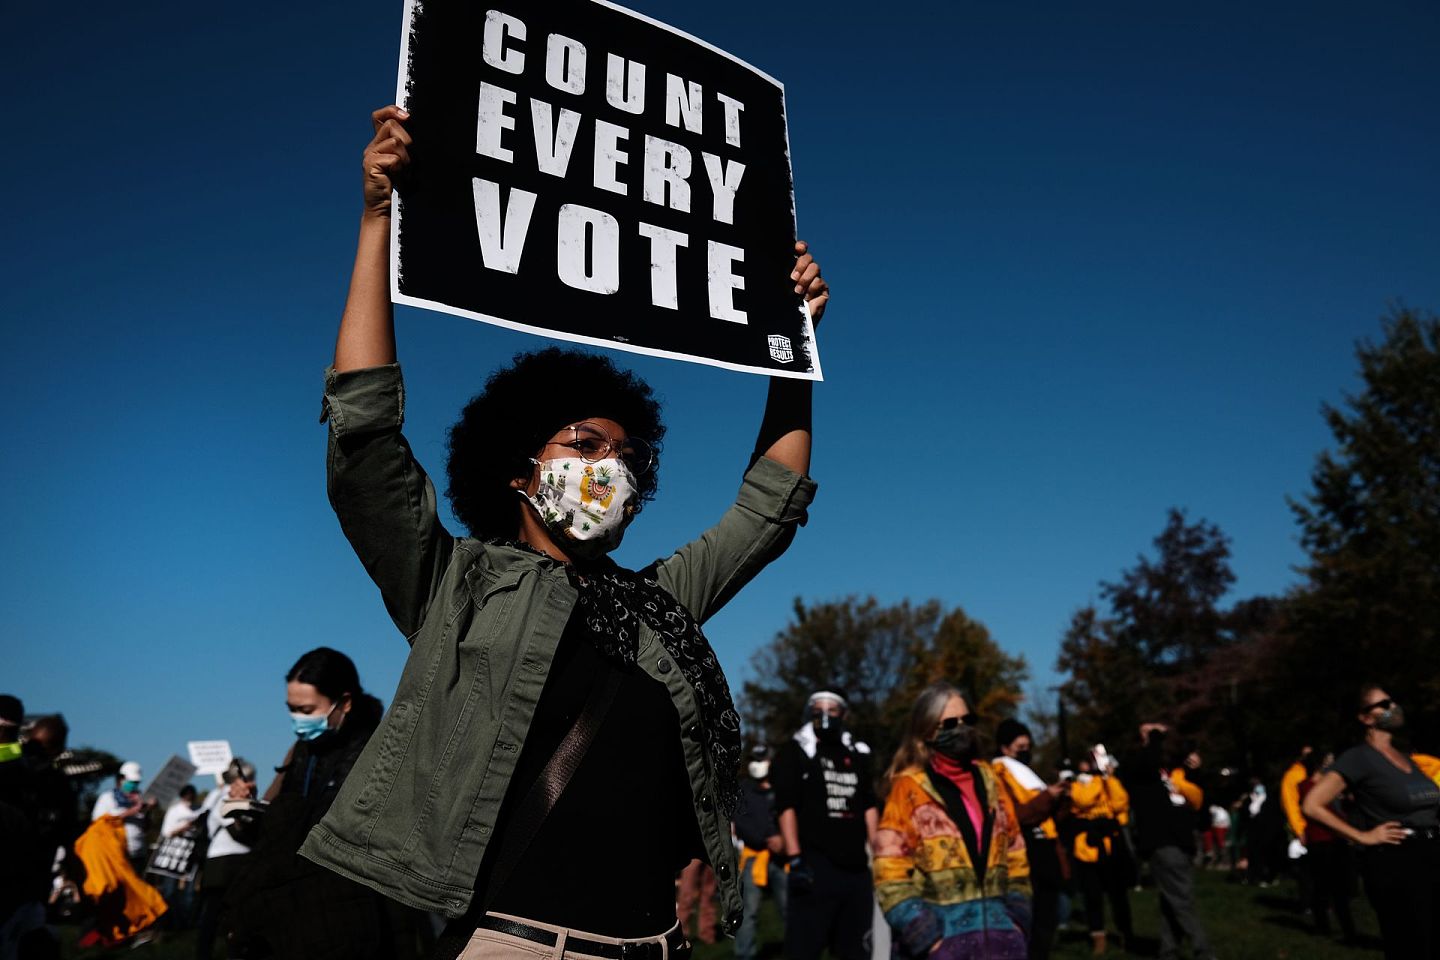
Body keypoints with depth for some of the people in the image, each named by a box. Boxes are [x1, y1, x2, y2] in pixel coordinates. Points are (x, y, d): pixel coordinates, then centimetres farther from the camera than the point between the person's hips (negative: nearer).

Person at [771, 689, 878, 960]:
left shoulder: (857, 754, 17)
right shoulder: (795, 752, 1)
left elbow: (869, 807, 18)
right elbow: (786, 808, -7)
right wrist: (794, 860, -16)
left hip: (856, 867, 5)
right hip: (814, 865, -5)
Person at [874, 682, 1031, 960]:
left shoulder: (987, 779, 13)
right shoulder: (910, 788, -4)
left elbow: (1014, 854, 16)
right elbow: (891, 874, -8)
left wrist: (1018, 919, 7)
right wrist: (924, 936, -14)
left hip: (998, 932, 5)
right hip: (939, 936, -5)